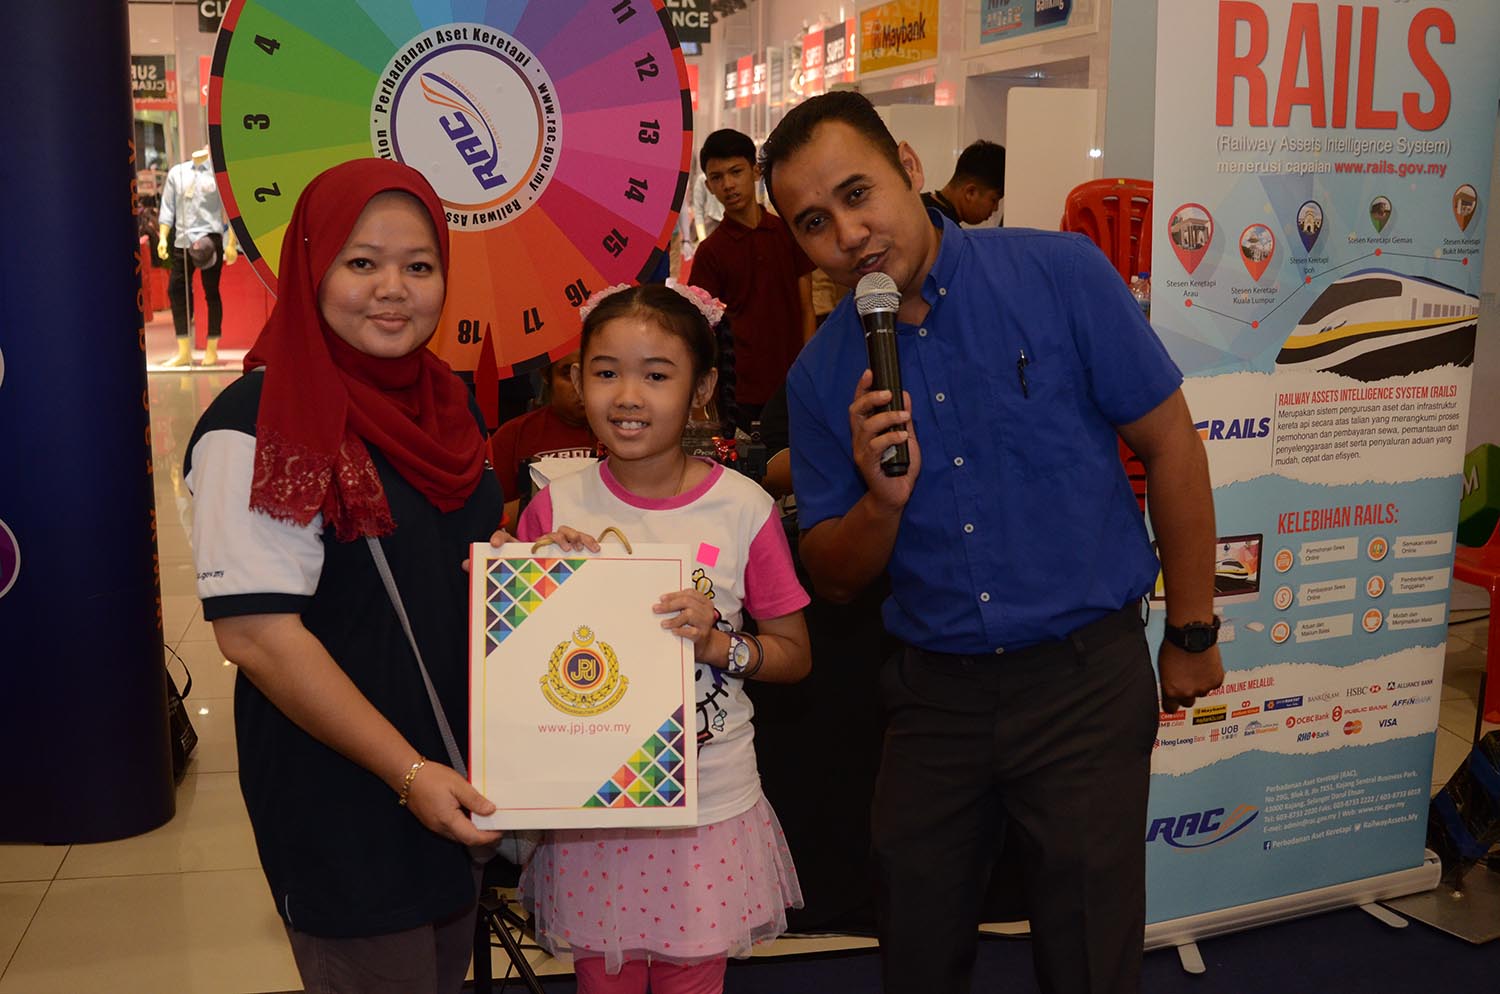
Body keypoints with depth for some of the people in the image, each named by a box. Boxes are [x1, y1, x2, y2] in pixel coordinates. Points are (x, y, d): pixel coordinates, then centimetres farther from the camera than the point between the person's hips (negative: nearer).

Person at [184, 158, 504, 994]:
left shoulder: (447, 400, 4)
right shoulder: (259, 425, -20)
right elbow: (255, 632, -23)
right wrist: (406, 771, -23)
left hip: (459, 776, 8)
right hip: (343, 793, -7)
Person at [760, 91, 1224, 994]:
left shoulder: (1061, 274, -10)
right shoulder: (820, 376, -1)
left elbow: (1170, 444, -3)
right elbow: (835, 579, 4)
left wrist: (1193, 633, 1)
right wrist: (883, 501, -18)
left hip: (1083, 678, -3)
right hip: (935, 691, 3)